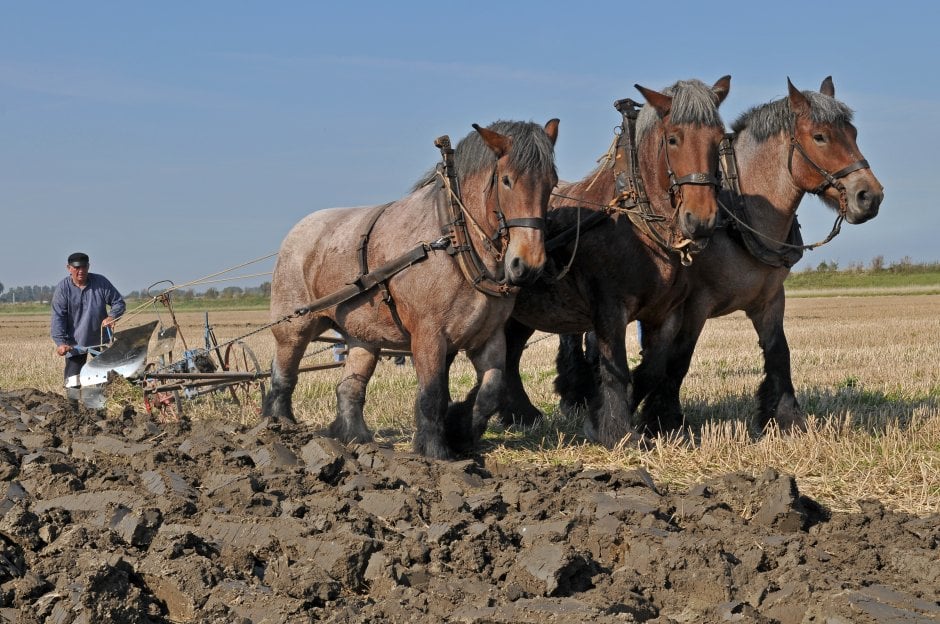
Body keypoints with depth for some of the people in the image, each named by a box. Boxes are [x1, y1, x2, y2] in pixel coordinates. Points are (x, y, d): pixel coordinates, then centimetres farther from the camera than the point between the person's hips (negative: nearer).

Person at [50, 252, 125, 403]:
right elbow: (58, 317, -14)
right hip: (74, 343, -2)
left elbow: (118, 302, 4)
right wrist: (60, 342, -26)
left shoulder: (101, 282, -5)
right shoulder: (63, 288, -9)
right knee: (73, 383, -7)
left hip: (101, 339, 2)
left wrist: (112, 316, -18)